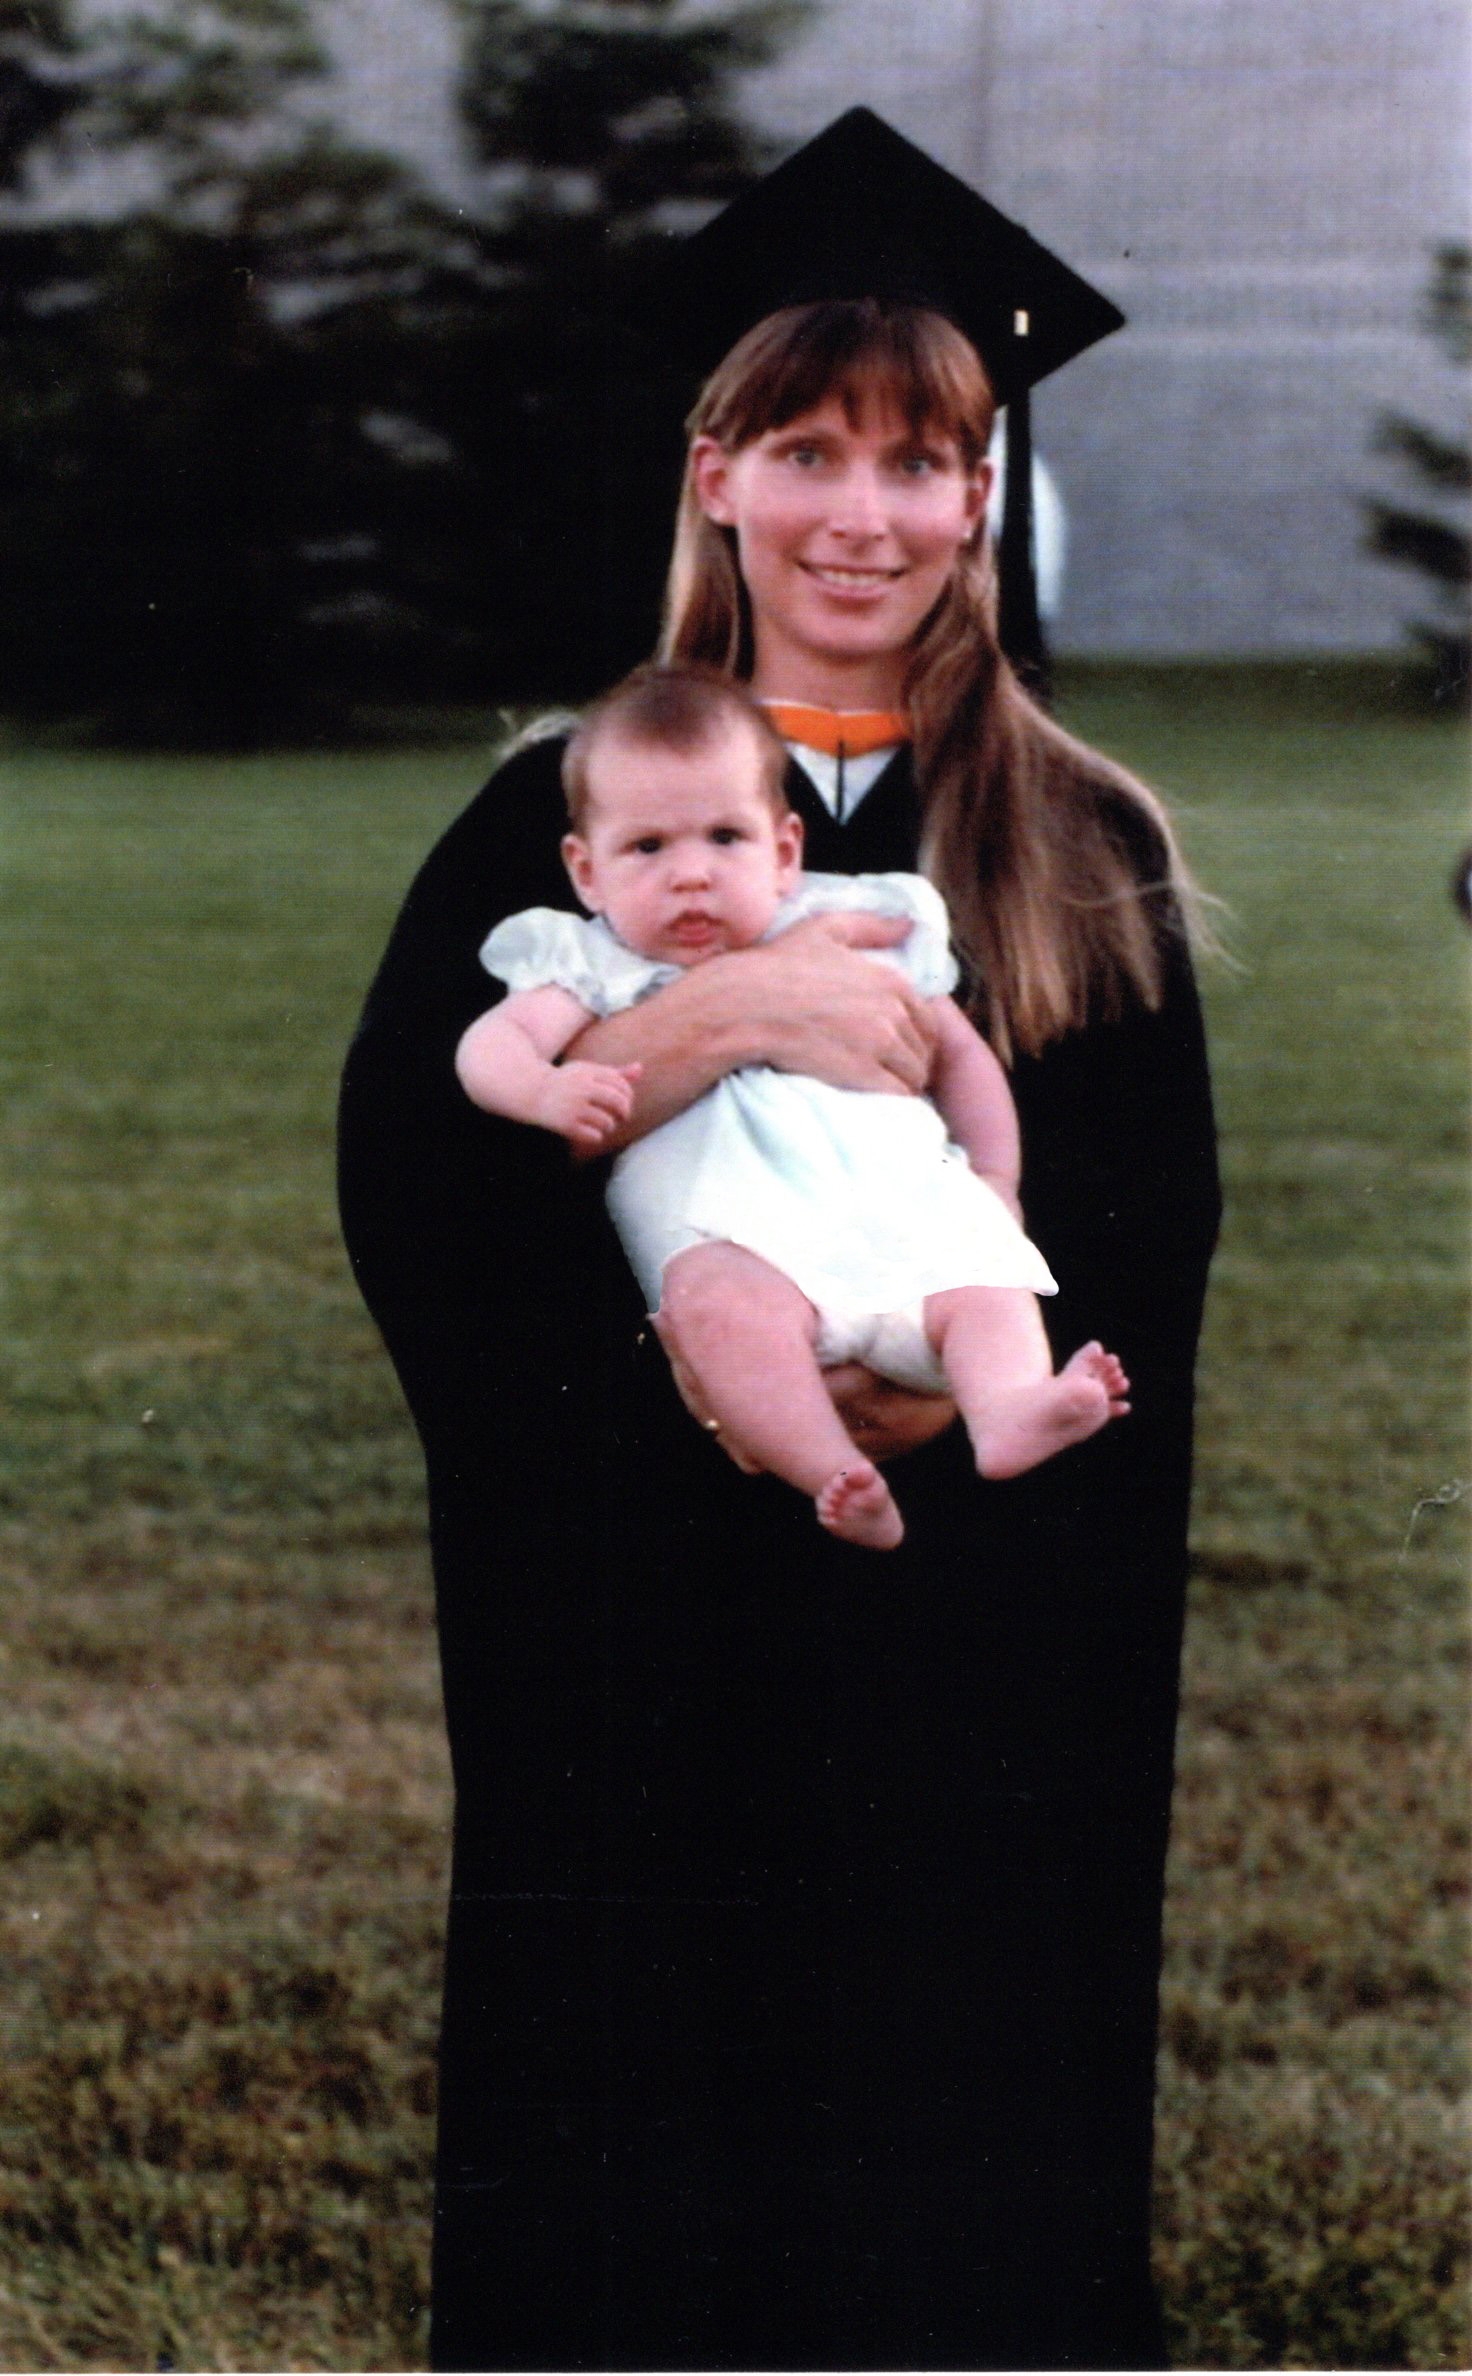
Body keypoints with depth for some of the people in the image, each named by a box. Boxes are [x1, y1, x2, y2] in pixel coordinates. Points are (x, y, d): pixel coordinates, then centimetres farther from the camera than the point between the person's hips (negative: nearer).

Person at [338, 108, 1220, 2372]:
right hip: (643, 1661, 0)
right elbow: (404, 1180, -10)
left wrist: (942, 1378, -17)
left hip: (983, 1666, 1)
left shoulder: (1086, 857, 7)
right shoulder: (573, 820, 4)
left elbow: (1151, 1256, 1)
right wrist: (713, 1017, -22)